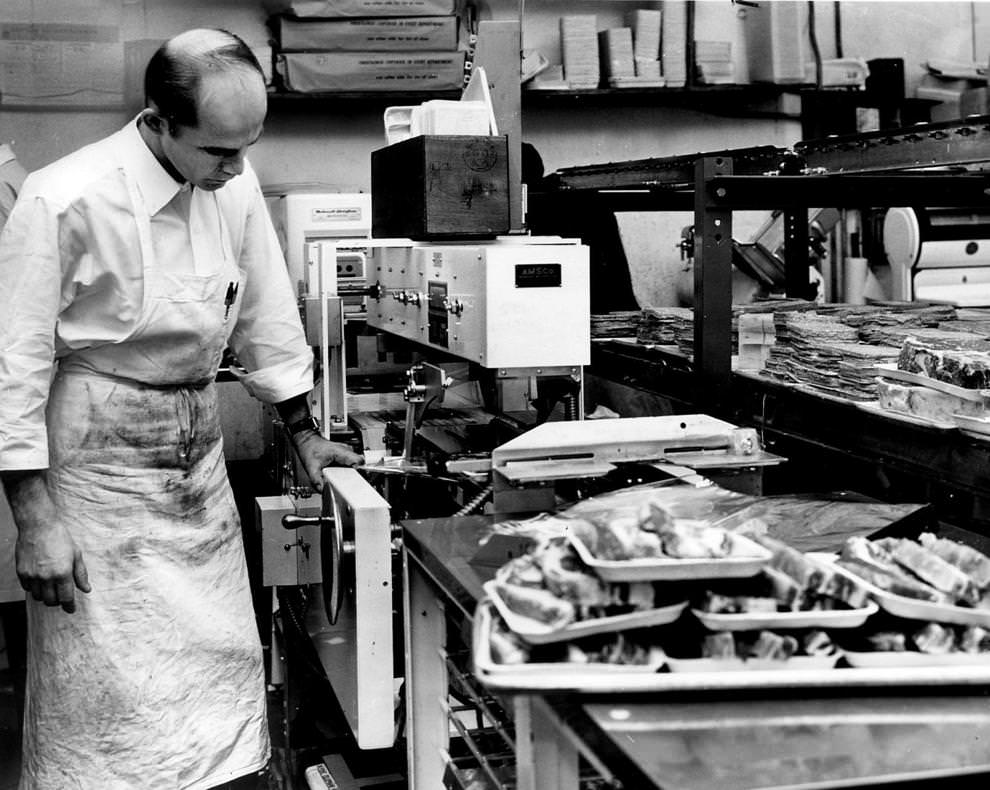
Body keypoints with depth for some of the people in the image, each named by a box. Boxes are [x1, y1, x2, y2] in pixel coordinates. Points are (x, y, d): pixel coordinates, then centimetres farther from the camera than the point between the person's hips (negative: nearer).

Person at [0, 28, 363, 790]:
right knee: (104, 684, 0)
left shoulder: (235, 184, -1)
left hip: (199, 455, 6)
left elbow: (265, 317, 13)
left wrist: (303, 431, 19)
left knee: (223, 663, 10)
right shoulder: (65, 200, -18)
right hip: (95, 462, -5)